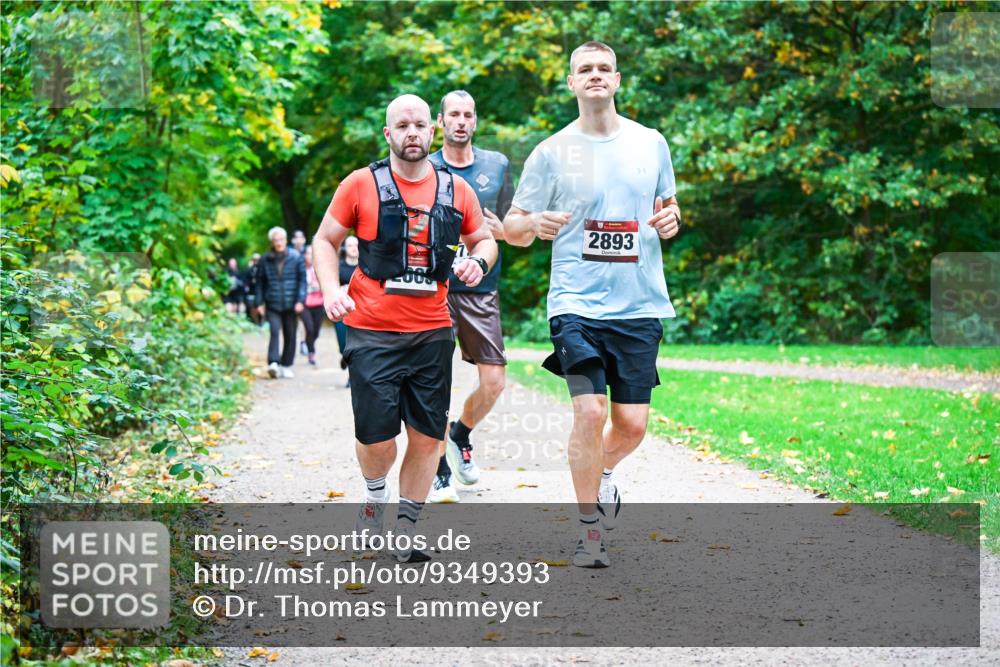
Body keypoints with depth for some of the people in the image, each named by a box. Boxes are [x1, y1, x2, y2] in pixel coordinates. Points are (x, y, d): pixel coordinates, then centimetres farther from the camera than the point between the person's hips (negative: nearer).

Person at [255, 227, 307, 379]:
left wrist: (300, 300, -6)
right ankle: (273, 363, -27)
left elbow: (302, 279, 3)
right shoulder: (265, 260, 4)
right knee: (275, 331, -18)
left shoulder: (295, 257, 3)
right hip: (272, 304, -1)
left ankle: (286, 366, 18)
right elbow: (260, 282, 9)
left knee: (290, 335, 6)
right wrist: (260, 302, 4)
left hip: (291, 304, 1)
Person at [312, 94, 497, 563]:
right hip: (372, 331, -3)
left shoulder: (456, 190, 7)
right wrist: (331, 291, -10)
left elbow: (484, 239, 20)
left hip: (432, 331, 3)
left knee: (428, 435, 2)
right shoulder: (361, 185, -1)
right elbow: (325, 241, 6)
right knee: (376, 435, -6)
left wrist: (479, 261, -3)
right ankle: (375, 495, 27)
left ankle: (406, 534, 16)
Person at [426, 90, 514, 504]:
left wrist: (498, 230, -5)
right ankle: (440, 473, 4)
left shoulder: (497, 165, 9)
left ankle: (460, 434, 29)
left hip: (481, 289, 2)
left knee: (494, 381, -2)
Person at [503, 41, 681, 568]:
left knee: (632, 423, 1)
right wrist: (533, 223, -17)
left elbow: (667, 206, 22)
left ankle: (601, 475, 36)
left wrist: (670, 219, -2)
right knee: (590, 411, -16)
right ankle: (590, 529, 2)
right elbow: (512, 228, 6)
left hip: (640, 306, 3)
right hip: (577, 304, -3)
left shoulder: (651, 143, 9)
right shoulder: (551, 152, 1)